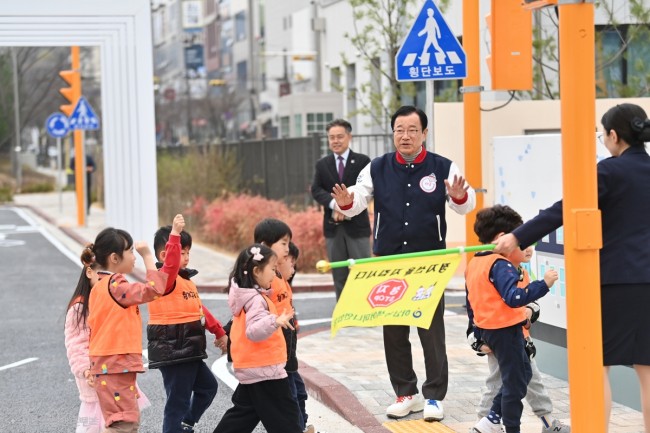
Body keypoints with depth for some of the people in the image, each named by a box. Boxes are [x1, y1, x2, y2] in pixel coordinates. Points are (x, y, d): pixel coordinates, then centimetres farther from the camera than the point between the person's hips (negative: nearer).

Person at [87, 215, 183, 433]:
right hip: (115, 367, -10)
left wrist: (94, 366, 22)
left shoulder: (100, 287, 15)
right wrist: (147, 255, -12)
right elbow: (154, 289, -22)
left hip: (107, 364, 10)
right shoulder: (116, 286, -16)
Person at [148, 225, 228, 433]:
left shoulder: (186, 280, 15)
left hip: (188, 350, 10)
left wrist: (219, 331, 30)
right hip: (172, 350, -10)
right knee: (178, 399, -3)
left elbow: (199, 309, 25)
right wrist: (174, 233, -47)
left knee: (208, 386, 20)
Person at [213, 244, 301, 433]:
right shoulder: (255, 299, -20)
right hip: (264, 371, -10)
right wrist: (275, 322, -48)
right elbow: (254, 332, -34)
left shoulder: (247, 295, 10)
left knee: (244, 414, 17)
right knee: (284, 418, -3)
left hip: (251, 370, 10)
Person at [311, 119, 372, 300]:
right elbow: (316, 190, 0)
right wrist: (334, 203, -18)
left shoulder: (362, 161, 0)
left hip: (357, 225, -3)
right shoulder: (322, 164, 10)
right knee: (339, 275, 7)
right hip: (333, 226, 3)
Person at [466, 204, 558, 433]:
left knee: (523, 373, 21)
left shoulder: (473, 264, 9)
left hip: (487, 329, 10)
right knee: (515, 382, 3)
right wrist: (544, 284, -32)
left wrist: (481, 337, 24)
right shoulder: (501, 266, -20)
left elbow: (471, 305, 16)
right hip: (506, 330, -9)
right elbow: (514, 298, -33)